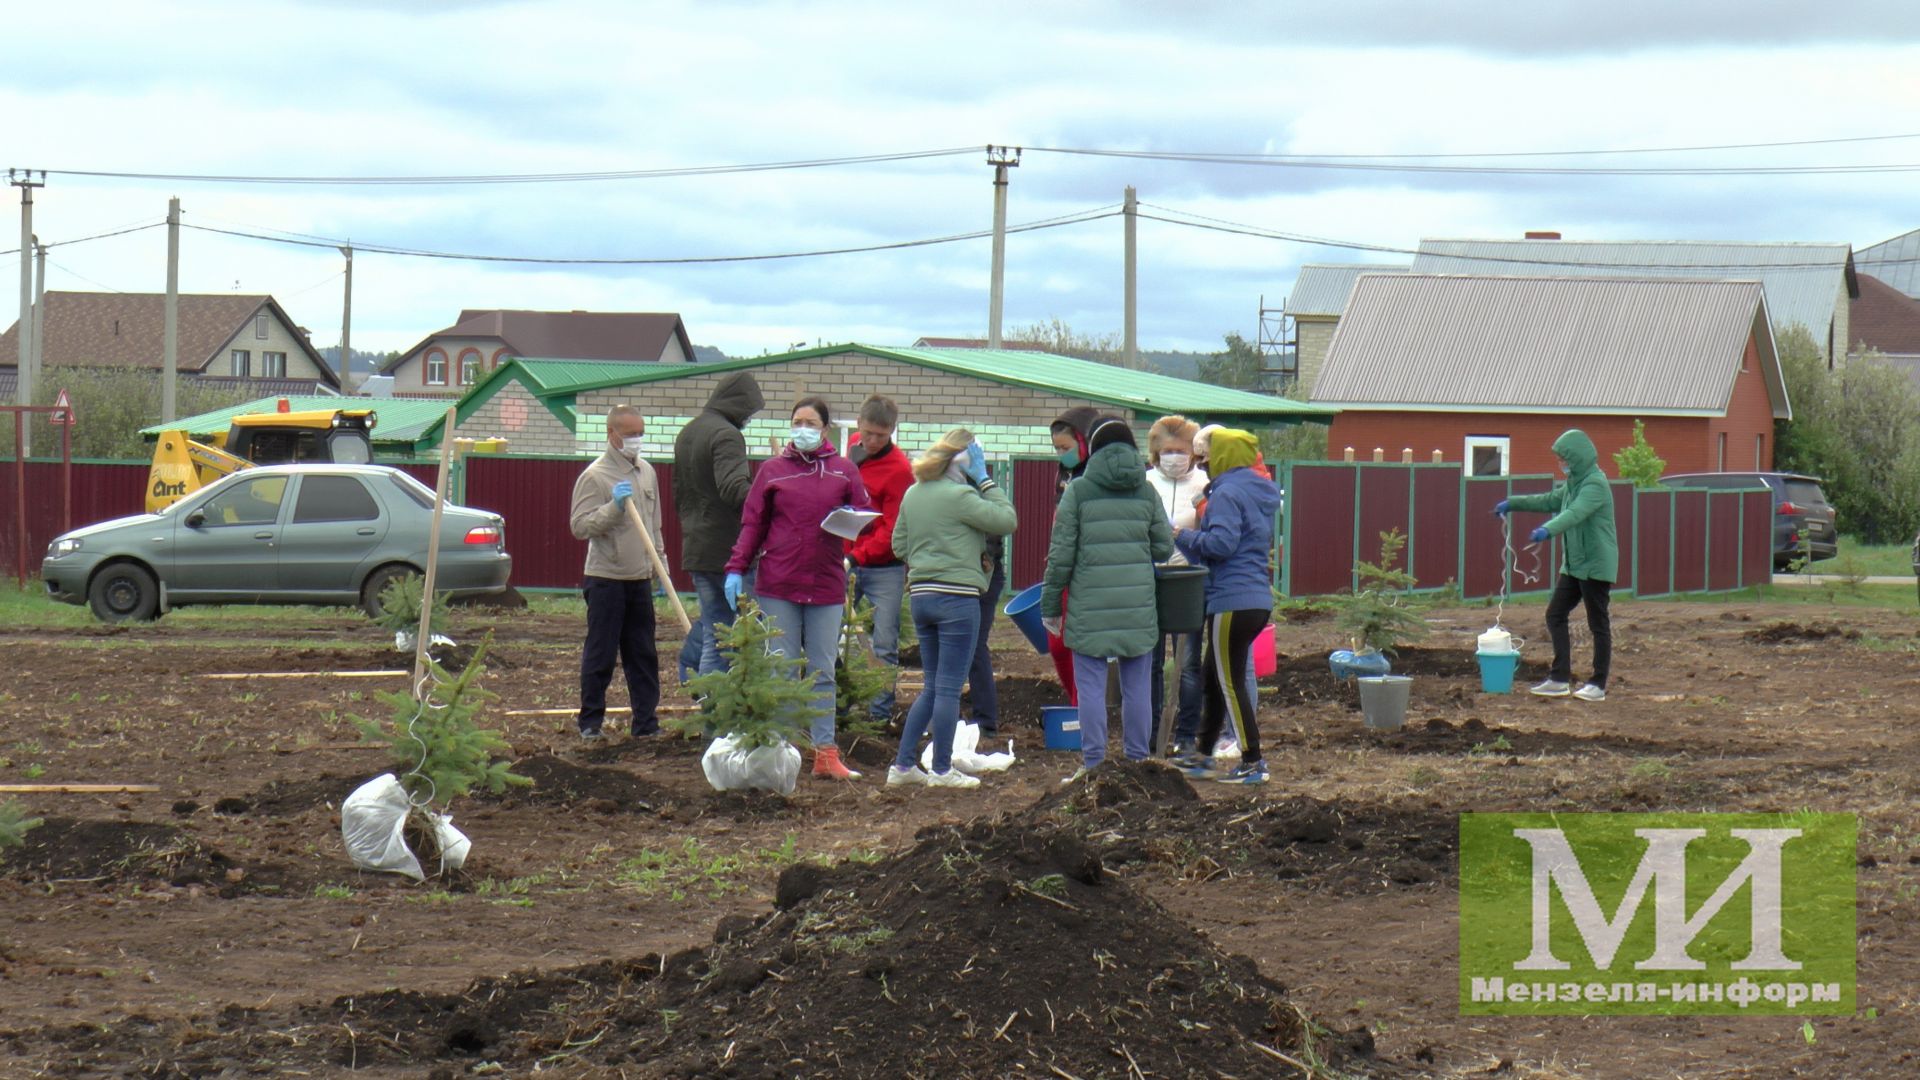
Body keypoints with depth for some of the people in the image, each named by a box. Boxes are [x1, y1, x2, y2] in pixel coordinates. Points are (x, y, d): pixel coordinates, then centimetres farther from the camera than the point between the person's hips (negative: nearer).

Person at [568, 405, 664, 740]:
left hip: (639, 578, 6)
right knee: (600, 653, 0)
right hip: (606, 578, -6)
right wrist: (614, 506, -25)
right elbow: (580, 526, -16)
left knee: (643, 655, 8)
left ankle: (646, 722, 13)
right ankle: (590, 721, 8)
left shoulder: (646, 472, 13)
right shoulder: (595, 476, -10)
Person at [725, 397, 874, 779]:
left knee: (823, 672, 3)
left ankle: (825, 754, 5)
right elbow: (752, 524, 5)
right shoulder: (772, 470, 6)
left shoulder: (844, 471, 8)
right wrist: (736, 569, -5)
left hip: (827, 586, 1)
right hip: (778, 587, -1)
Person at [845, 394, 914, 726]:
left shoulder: (898, 469, -12)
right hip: (844, 563, 5)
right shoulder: (852, 451, 8)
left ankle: (880, 713, 4)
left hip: (883, 570, -5)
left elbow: (891, 530, -14)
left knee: (884, 646, -3)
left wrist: (858, 555, -24)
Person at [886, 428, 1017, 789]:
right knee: (949, 688, 0)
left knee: (933, 687, 16)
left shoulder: (913, 493, 11)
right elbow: (1006, 520, -11)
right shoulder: (959, 496, -13)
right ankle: (942, 770, 5)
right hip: (956, 596, -8)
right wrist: (985, 480, -5)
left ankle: (903, 765, 15)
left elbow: (899, 545, 16)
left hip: (920, 594, 8)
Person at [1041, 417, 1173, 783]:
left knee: (1091, 686, 2)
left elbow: (1061, 554, -4)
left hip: (1091, 607, -3)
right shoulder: (1146, 491, 5)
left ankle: (1093, 762, 1)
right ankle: (1137, 759, 14)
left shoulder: (1079, 491, -4)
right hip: (1138, 607, 3)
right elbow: (1164, 548, 9)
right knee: (1136, 687, 9)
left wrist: (1051, 604, 4)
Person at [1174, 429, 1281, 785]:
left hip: (1233, 603, -10)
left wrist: (1183, 537, -7)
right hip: (1258, 600, 10)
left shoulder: (1228, 493, -13)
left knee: (1230, 683, -3)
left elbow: (1221, 542, -24)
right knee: (1215, 679, 17)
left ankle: (1252, 764, -2)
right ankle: (1202, 755, 24)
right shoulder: (1260, 494, 16)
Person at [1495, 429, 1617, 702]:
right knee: (1555, 614, 6)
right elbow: (1550, 501, 29)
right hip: (1574, 564, 10)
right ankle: (1560, 679, 9)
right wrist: (1513, 503, 25)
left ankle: (1598, 685, 4)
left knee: (1598, 623, -2)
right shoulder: (1574, 482, 14)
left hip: (1596, 564, -10)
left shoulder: (1595, 484, -16)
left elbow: (1576, 512, -33)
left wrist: (1548, 530, -48)